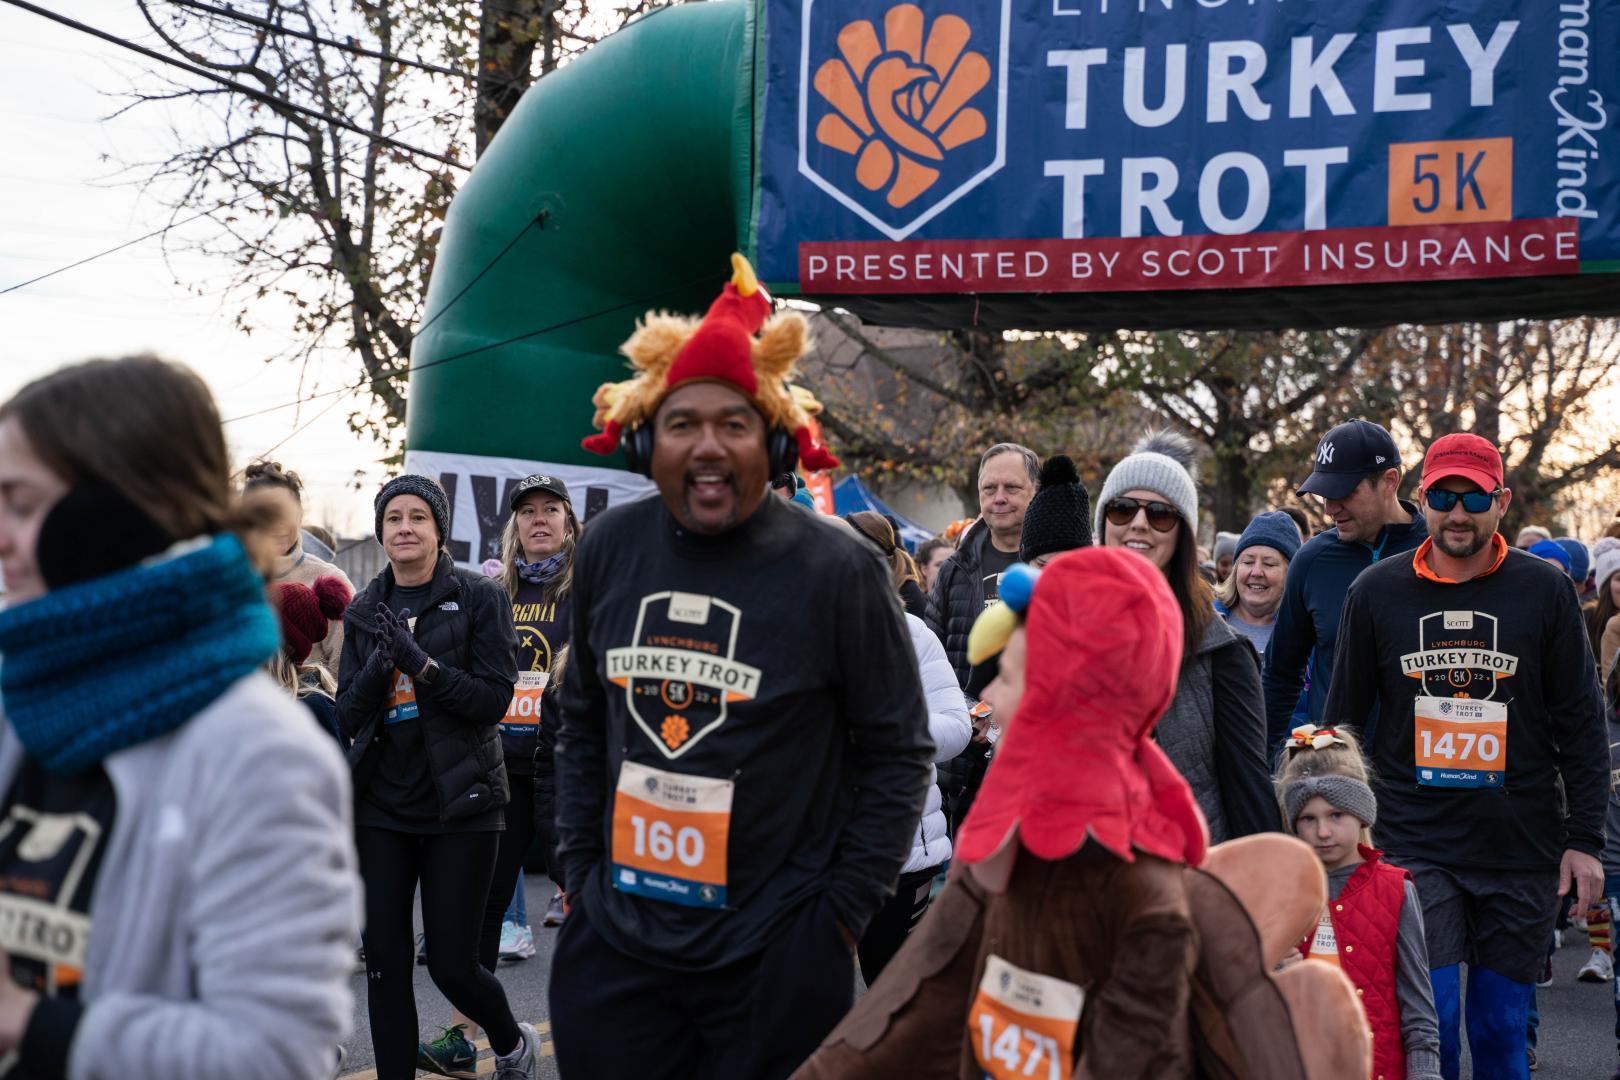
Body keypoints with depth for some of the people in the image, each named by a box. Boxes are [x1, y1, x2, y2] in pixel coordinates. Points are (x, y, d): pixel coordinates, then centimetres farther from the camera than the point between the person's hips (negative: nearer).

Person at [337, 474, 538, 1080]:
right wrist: (377, 669, -16)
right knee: (385, 966, 3)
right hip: (381, 808, 4)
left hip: (459, 804, -4)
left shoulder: (478, 597, -4)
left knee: (452, 965, 0)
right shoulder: (364, 611, 9)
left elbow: (496, 698, -11)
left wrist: (421, 664, -23)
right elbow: (347, 714, 4)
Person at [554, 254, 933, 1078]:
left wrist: (840, 910, -6)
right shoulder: (608, 549, 2)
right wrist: (578, 868, 9)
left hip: (777, 958, -4)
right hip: (612, 945, 4)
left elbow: (897, 754, -4)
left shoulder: (835, 569, -10)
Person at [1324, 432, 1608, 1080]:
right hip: (1414, 847, 0)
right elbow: (1342, 718, 10)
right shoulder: (1376, 592, 3)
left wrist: (1585, 839, 0)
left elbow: (1581, 724, 4)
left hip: (1522, 853, 0)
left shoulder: (1544, 590, 1)